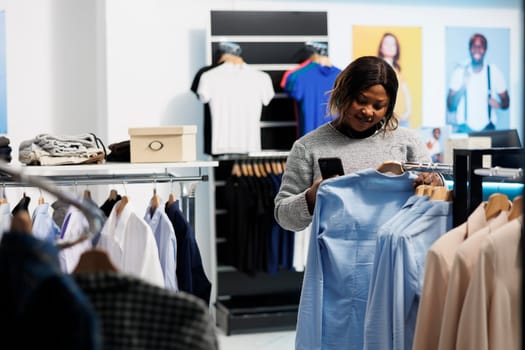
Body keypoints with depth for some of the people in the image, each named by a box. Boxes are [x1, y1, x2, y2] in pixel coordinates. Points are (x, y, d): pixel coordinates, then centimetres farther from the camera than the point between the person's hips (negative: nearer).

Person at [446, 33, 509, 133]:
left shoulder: (494, 71, -2)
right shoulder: (460, 71, -4)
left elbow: (506, 102, 8)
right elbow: (450, 107, -7)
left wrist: (499, 104, -15)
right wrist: (463, 86, -20)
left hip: (487, 129, 1)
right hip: (464, 129, -1)